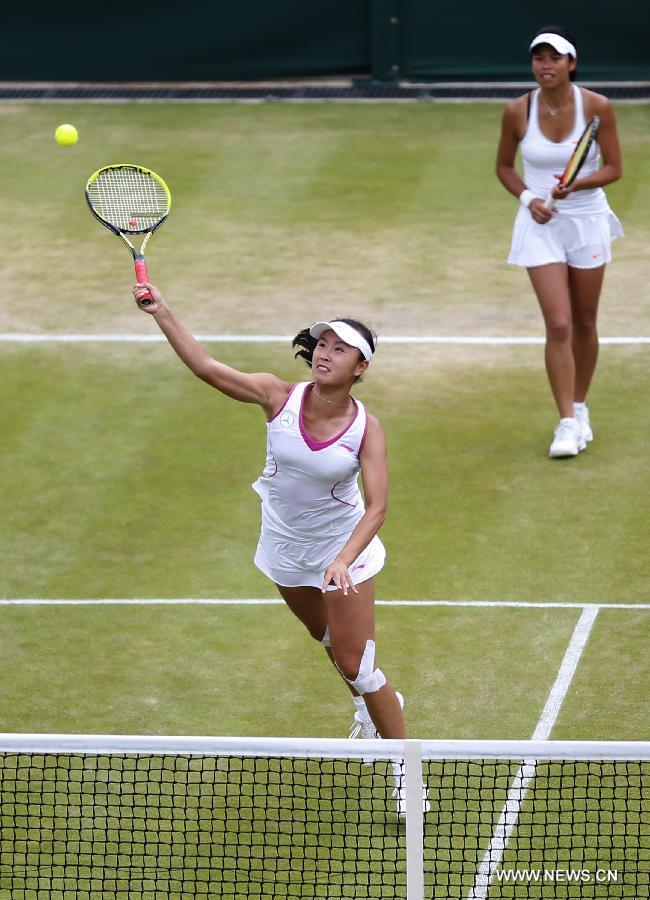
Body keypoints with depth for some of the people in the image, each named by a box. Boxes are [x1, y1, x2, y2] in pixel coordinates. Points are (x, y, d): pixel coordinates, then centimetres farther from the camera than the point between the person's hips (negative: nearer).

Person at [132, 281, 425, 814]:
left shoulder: (365, 428, -22)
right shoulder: (280, 398, -17)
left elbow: (376, 507, -27)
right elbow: (206, 367, -19)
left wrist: (344, 560, -42)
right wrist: (161, 312, -28)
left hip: (343, 549, -4)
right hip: (285, 547, 4)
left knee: (356, 665, -6)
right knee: (328, 638, 26)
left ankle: (405, 766, 11)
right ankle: (371, 703, 56)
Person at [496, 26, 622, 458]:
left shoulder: (597, 107, -11)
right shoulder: (518, 112, -9)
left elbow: (614, 167, -4)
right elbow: (504, 166, 7)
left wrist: (577, 184, -22)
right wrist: (528, 198, -10)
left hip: (588, 220, 1)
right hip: (541, 225, -1)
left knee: (584, 324, 11)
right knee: (559, 326, -11)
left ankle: (580, 407, 31)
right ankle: (568, 423, -9)